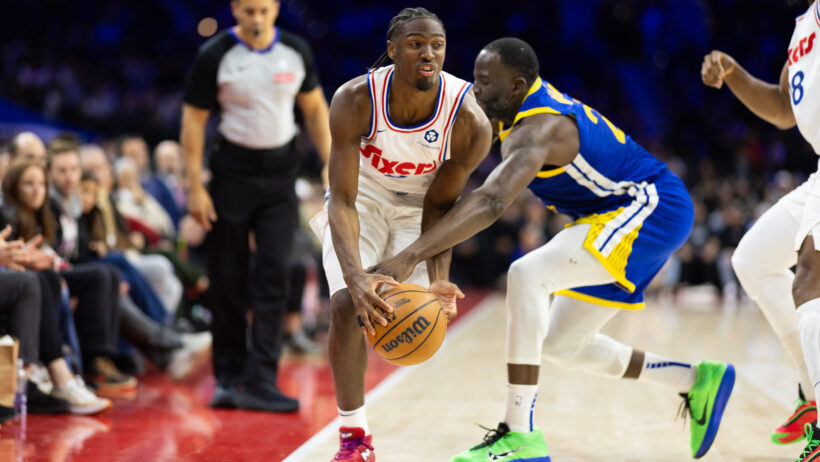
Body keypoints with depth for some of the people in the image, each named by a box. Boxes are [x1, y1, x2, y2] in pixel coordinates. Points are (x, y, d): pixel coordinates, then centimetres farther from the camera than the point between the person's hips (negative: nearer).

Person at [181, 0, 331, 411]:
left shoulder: (297, 52, 0)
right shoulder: (215, 55, -9)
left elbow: (314, 109, 11)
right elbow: (193, 121, -6)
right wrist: (195, 188, -10)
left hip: (279, 170, 2)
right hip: (233, 171, -2)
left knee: (274, 275, -7)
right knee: (228, 279, 3)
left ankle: (259, 381, -7)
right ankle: (228, 378, 17)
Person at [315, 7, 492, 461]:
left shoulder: (469, 121, -30)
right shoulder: (355, 101, -31)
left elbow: (440, 205, -17)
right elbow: (343, 201, -32)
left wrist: (438, 278, -32)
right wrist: (355, 277, -48)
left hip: (419, 205, 1)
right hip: (363, 198, -1)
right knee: (346, 306, -20)